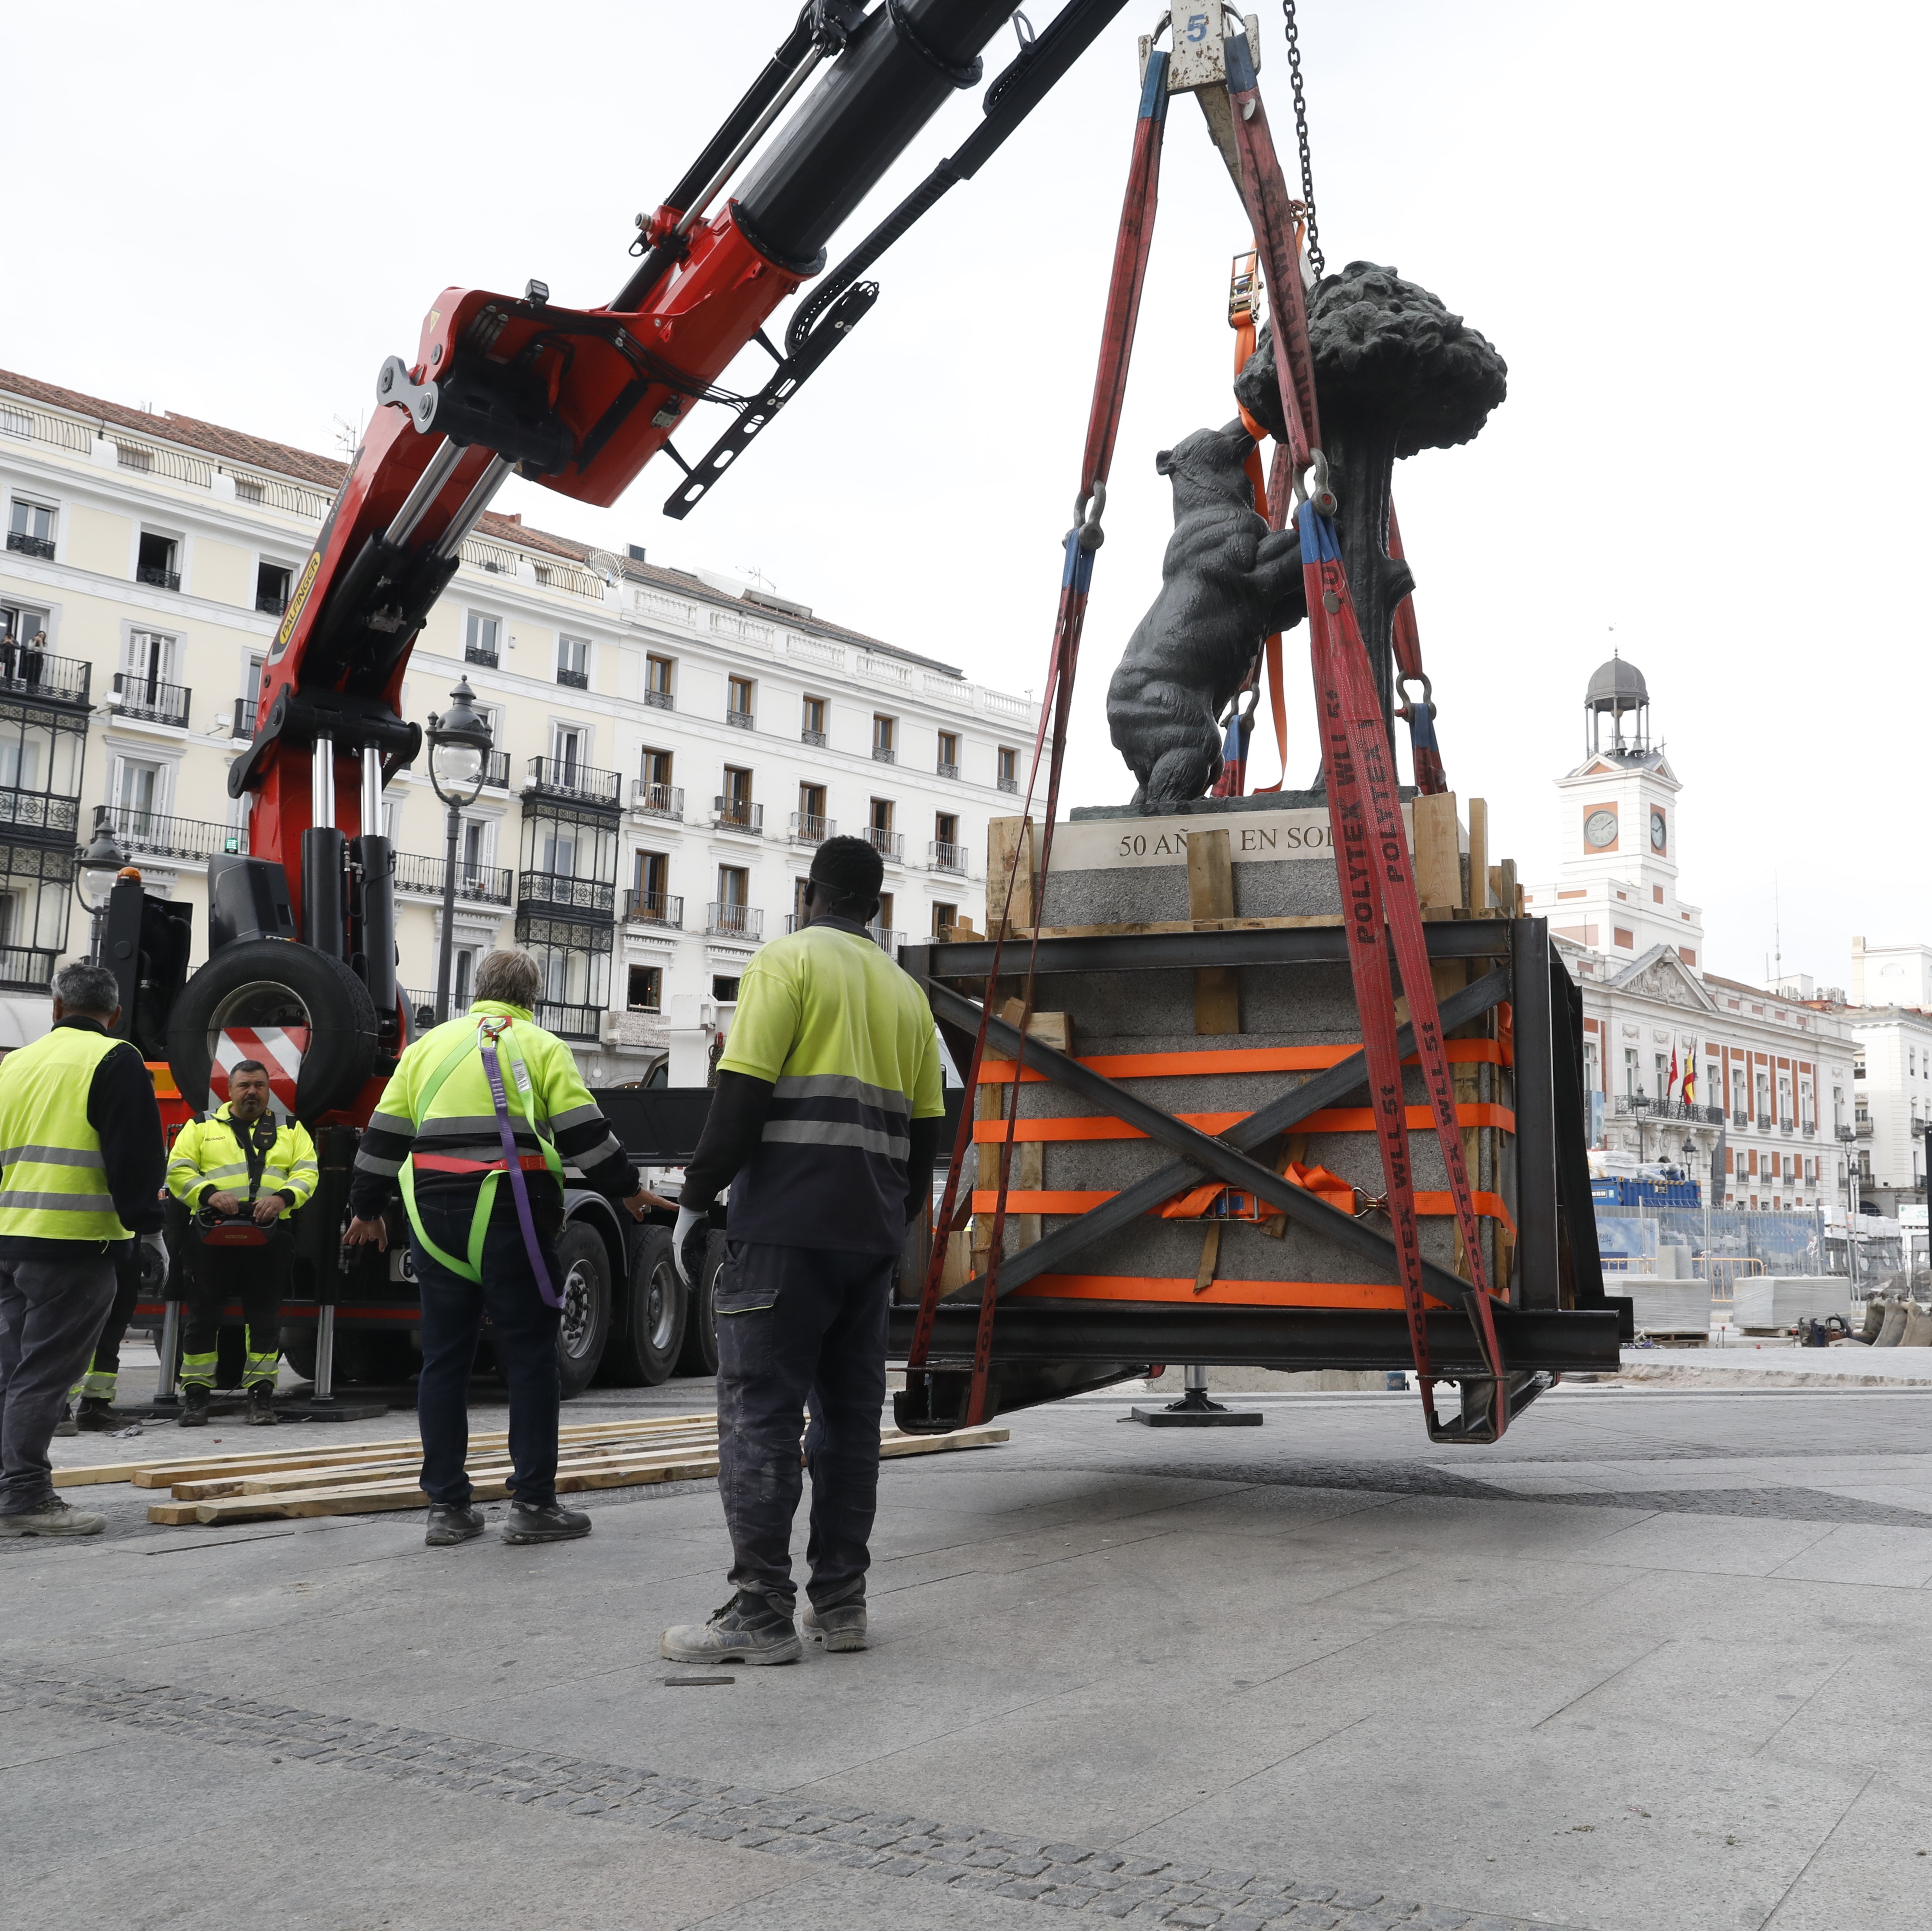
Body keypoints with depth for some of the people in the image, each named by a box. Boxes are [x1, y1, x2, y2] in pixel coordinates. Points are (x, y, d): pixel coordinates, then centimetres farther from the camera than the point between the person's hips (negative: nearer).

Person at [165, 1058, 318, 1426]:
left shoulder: (290, 1130, 16)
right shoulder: (202, 1127, 13)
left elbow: (307, 1171, 6)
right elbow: (178, 1170, 4)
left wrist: (284, 1197, -14)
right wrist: (209, 1194, -14)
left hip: (269, 1237, 1)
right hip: (214, 1234, -1)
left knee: (265, 1317, 2)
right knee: (202, 1314, 2)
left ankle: (261, 1392, 10)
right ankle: (195, 1394, 11)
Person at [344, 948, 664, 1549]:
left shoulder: (430, 1044, 15)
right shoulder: (541, 1047, 3)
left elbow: (384, 1134, 16)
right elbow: (584, 1132, -3)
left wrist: (367, 1209, 24)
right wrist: (626, 1190, 8)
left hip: (436, 1218, 4)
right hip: (511, 1219, -4)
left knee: (444, 1358, 9)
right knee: (530, 1357, 2)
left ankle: (447, 1507, 12)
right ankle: (533, 1505, 3)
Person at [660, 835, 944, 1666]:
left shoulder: (789, 960, -2)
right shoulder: (906, 992, 18)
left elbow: (742, 1093, -11)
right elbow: (925, 1129, 17)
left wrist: (694, 1201, -6)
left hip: (789, 1225, -7)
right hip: (870, 1233, 7)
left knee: (759, 1412, -5)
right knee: (849, 1412, 10)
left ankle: (759, 1613, -6)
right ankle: (839, 1603, 13)